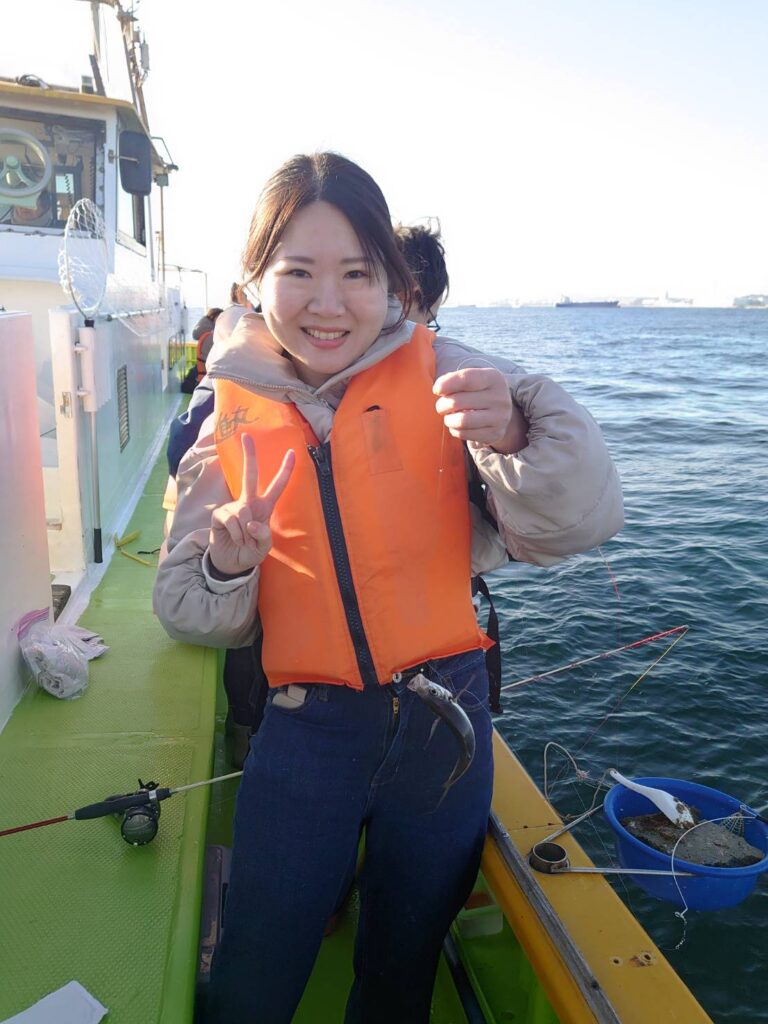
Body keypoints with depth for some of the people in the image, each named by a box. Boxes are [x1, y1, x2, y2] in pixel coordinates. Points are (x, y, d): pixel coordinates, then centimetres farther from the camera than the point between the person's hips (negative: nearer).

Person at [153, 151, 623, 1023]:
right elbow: (190, 617, 4)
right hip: (305, 730, 1)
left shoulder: (439, 375, -8)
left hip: (444, 714, 0)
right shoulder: (228, 415, -2)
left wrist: (511, 436, -35)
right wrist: (225, 565, -17)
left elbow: (573, 525, -17)